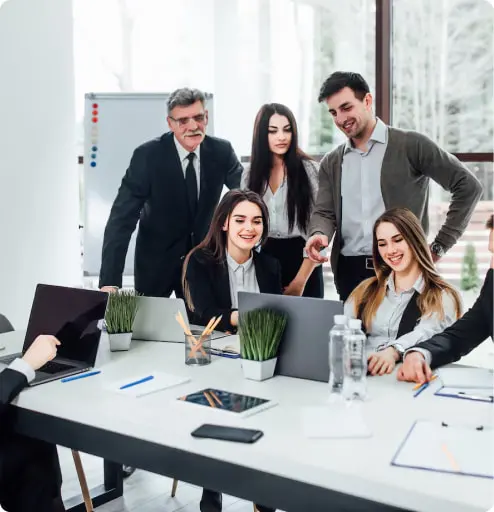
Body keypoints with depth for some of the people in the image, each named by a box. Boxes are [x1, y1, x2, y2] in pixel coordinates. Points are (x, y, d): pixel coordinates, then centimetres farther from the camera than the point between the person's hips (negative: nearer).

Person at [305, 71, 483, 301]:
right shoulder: (331, 163, 13)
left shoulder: (411, 145, -1)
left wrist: (439, 246, -5)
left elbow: (468, 186, -1)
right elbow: (324, 212, 7)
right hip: (350, 271, 4)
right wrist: (319, 234, -18)